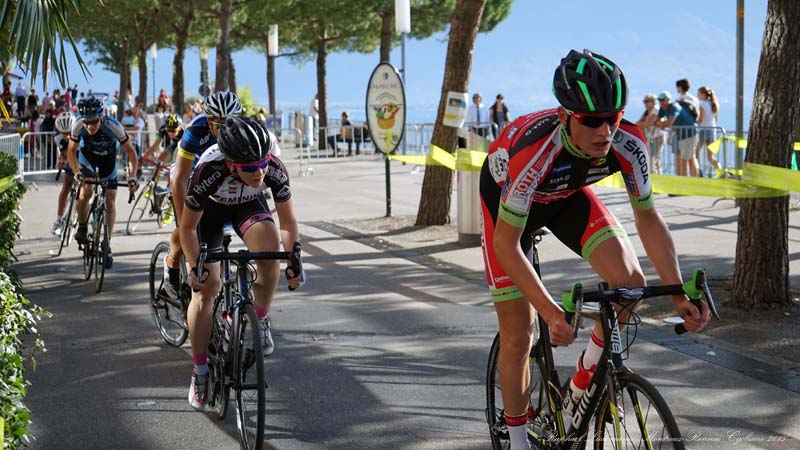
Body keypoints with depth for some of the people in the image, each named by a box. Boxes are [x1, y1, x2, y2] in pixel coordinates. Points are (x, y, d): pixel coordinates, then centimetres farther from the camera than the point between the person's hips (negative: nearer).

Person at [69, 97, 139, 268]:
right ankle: (81, 228, 1)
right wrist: (77, 172, -28)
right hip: (87, 156, 0)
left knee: (110, 203, -5)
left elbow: (131, 152, -25)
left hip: (108, 159, 0)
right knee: (86, 192, -25)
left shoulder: (113, 126, -35)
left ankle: (107, 246, 7)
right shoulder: (78, 126, -31)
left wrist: (132, 177, -35)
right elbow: (71, 151, -14)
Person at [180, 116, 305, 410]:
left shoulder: (274, 170, -34)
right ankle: (200, 371, 4)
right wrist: (195, 266, -30)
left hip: (248, 204, 2)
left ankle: (260, 320, -3)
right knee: (207, 284, -9)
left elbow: (288, 221, -17)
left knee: (269, 250, -29)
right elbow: (188, 227, -24)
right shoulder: (209, 172, -41)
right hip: (208, 208, -2)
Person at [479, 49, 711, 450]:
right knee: (519, 336, -4)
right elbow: (506, 245, -36)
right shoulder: (534, 150, -42)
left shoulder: (627, 143, -31)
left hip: (566, 195, 4)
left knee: (629, 281, -20)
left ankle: (585, 379, 6)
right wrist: (551, 311, -44)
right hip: (505, 195, -3)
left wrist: (679, 293, -27)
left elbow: (648, 218, -17)